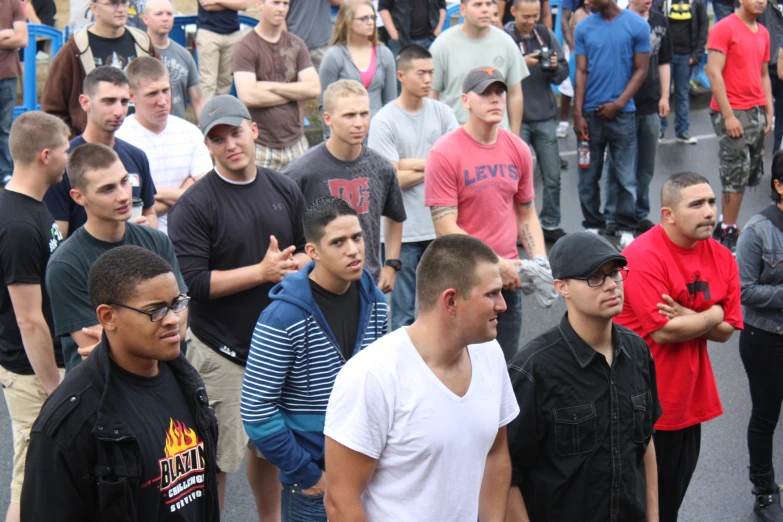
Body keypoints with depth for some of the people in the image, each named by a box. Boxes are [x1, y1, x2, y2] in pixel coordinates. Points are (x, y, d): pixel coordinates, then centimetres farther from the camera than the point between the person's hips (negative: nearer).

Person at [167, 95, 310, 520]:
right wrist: (263, 271, -19)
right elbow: (193, 281, -18)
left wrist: (293, 264, -10)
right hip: (222, 352, -5)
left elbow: (310, 250, 14)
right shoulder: (194, 206, -12)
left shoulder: (284, 190, 6)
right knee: (217, 458, 0)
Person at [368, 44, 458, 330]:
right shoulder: (384, 121, -8)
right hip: (403, 231, -4)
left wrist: (415, 163, -10)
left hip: (440, 226, 4)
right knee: (403, 309, 5)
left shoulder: (442, 112, 5)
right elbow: (394, 178, -13)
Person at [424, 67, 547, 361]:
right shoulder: (444, 154, -10)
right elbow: (446, 228, -13)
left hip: (508, 280, 5)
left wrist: (539, 260, 1)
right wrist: (495, 265, -16)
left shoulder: (518, 150, 7)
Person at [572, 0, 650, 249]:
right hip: (590, 113, 2)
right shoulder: (584, 28, 4)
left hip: (622, 114, -2)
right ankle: (593, 226, 21)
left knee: (626, 177, 1)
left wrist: (618, 104, -9)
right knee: (588, 176, 9)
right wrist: (578, 114, -3)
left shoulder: (637, 26, -3)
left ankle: (626, 229, 12)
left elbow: (641, 70, -1)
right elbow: (581, 72, 3)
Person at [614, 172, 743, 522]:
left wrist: (687, 318, -17)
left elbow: (726, 331, 2)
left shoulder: (722, 259, 2)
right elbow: (663, 331, -23)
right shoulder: (644, 257, -19)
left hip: (689, 398, 6)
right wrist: (711, 315, -9)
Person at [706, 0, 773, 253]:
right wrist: (728, 115, -16)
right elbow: (713, 72, -12)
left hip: (757, 112, 7)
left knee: (753, 173, 7)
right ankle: (728, 233, 5)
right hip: (732, 113, -7)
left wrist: (769, 112, 11)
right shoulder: (724, 28, -8)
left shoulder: (763, 33, 14)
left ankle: (725, 223, 18)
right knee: (736, 174, -5)